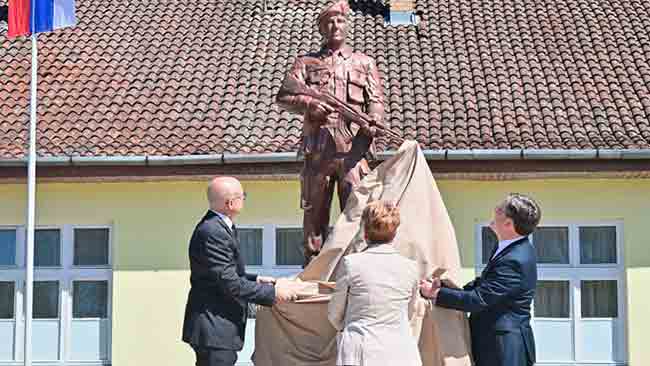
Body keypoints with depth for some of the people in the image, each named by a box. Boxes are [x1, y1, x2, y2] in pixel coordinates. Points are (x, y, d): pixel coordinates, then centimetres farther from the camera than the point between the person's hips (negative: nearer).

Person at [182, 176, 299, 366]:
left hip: (216, 327, 10)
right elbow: (230, 284, -23)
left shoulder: (216, 225, 10)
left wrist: (255, 279, 9)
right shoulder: (213, 232, -22)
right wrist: (272, 292, -16)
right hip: (214, 330, -10)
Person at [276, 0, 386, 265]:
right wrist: (307, 104, -11)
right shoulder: (306, 62, 19)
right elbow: (283, 97, 9)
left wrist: (374, 122, -11)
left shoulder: (364, 63, 21)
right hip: (316, 147, 0)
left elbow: (376, 100, 10)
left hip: (353, 146, 0)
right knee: (314, 210, 2)